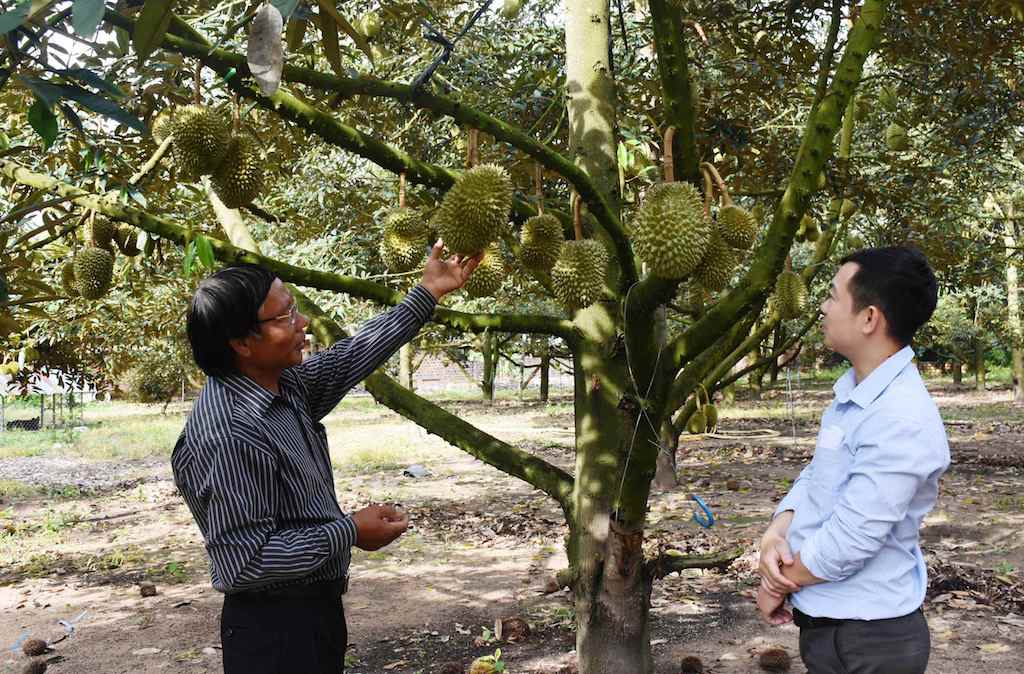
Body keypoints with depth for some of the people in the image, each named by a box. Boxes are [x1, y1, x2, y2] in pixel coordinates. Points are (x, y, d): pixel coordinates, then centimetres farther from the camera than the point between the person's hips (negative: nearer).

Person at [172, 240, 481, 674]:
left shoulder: (284, 383, 0)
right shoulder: (227, 436, -28)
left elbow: (350, 358, 14)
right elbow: (245, 560, -27)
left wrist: (428, 292, 15)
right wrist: (350, 533, -20)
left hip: (316, 608, 9)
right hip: (273, 631, -9)